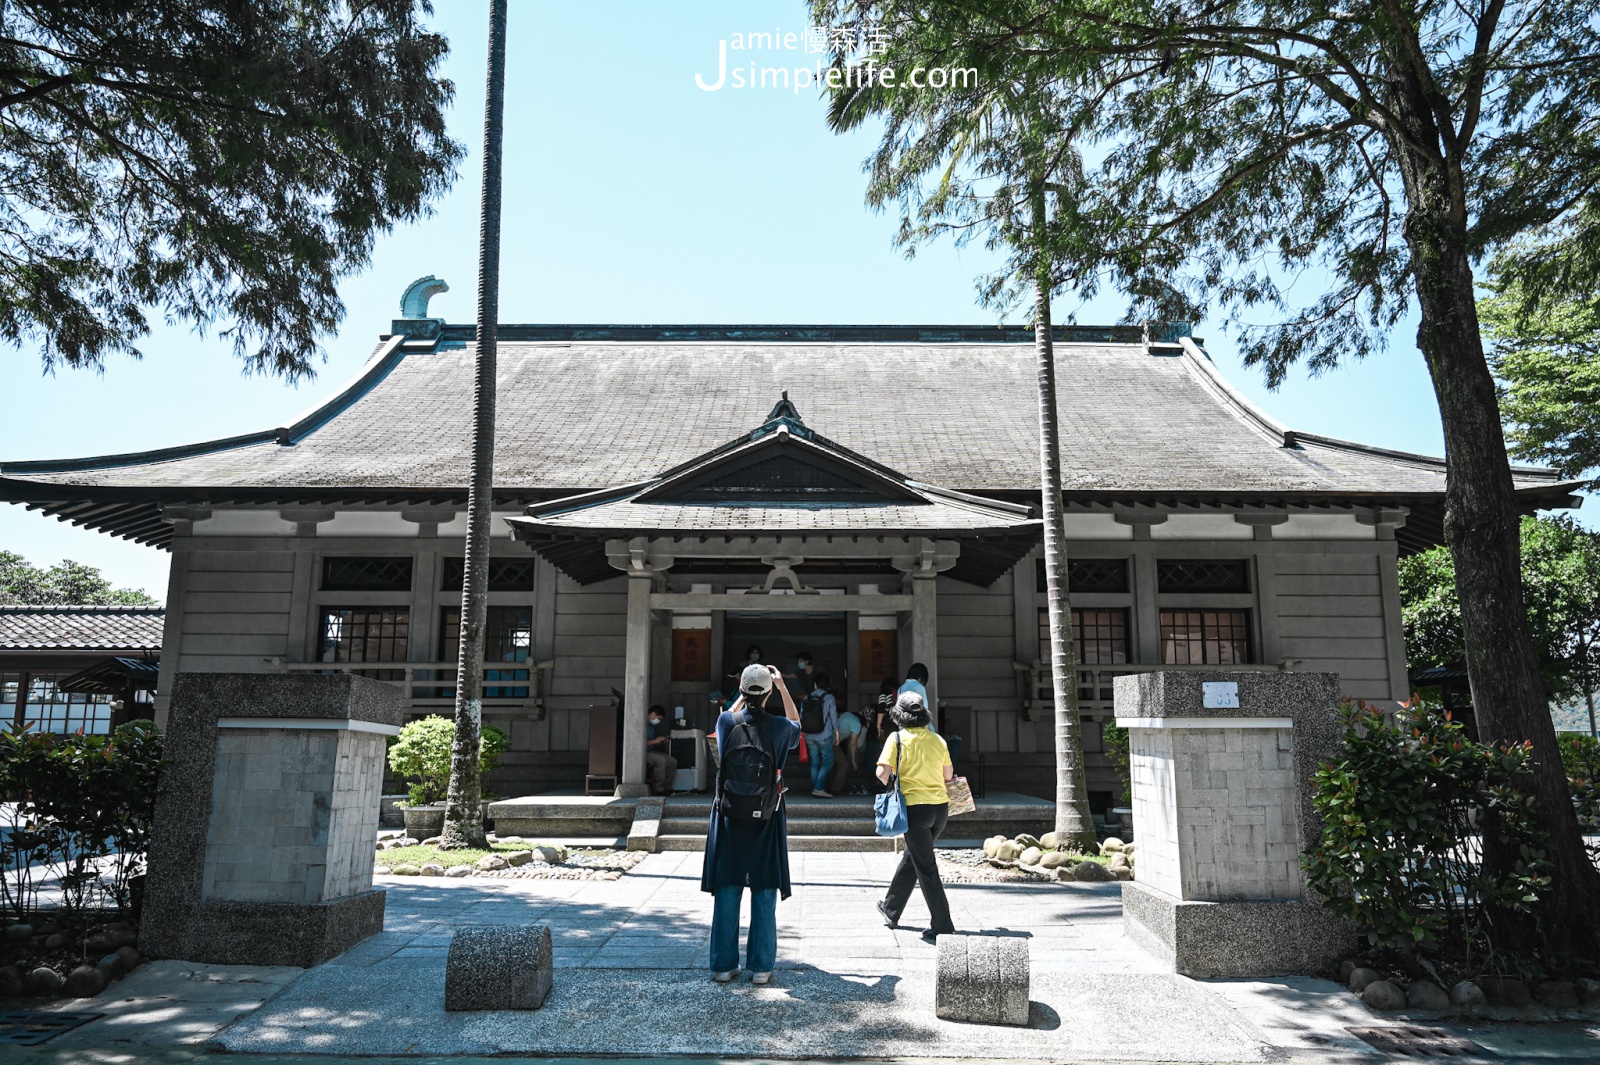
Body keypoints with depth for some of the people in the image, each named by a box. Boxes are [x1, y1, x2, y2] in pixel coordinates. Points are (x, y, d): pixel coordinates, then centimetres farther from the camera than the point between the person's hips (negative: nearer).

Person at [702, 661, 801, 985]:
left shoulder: (728, 723, -5)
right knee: (764, 896, 7)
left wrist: (744, 694, 25)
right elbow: (796, 724, 19)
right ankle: (761, 967, 10)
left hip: (729, 819, 1)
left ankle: (723, 965, 13)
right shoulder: (778, 727, -7)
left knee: (726, 894, 7)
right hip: (765, 823, -1)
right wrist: (782, 686, 21)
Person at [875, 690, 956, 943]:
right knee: (911, 857, 21)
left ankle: (943, 926, 0)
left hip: (915, 808, -5)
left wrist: (891, 785, 7)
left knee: (926, 868, 2)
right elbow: (949, 775, 11)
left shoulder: (897, 738, -7)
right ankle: (891, 909, 36)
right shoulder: (937, 739, 6)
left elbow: (883, 773, -14)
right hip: (941, 807, 6)